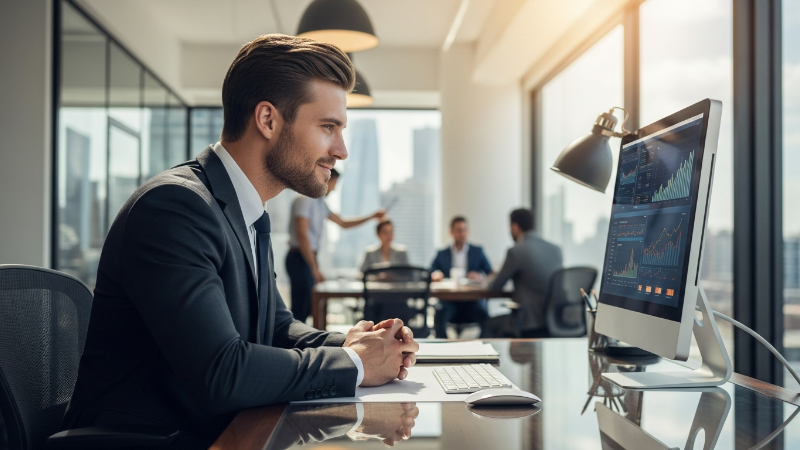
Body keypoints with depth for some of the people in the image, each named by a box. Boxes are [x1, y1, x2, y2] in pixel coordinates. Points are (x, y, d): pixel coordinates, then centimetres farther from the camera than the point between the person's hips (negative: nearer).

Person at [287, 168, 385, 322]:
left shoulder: (321, 203, 16)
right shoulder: (304, 200, -12)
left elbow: (343, 223, 27)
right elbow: (302, 236, -19)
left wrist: (372, 217, 23)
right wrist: (315, 268, -20)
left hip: (310, 257, 9)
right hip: (299, 258, -9)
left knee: (308, 307, 8)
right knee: (300, 308, -10)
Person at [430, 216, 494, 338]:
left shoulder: (477, 252, 13)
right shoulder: (442, 254, 14)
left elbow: (492, 274, 8)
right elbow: (430, 274, 11)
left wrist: (480, 277, -14)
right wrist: (435, 274, -12)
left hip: (473, 299, 0)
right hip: (449, 300, 0)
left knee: (485, 317, -31)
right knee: (440, 315, -32)